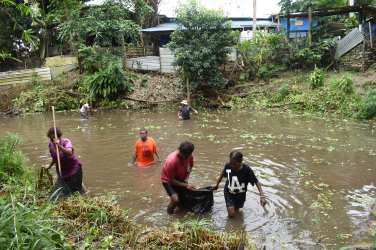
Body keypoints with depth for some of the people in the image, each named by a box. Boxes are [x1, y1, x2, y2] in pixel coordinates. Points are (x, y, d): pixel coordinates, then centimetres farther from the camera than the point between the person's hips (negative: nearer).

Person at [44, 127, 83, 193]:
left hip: (73, 168, -6)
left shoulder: (66, 141, -22)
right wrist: (49, 166, 8)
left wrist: (59, 146, -54)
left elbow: (70, 153, -44)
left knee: (75, 191, -6)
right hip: (61, 170, 6)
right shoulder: (50, 144, -4)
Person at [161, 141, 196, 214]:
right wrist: (186, 185, -29)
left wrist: (186, 179, -14)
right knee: (175, 200, -24)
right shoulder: (171, 161, -36)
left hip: (181, 180, 5)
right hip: (168, 180, -5)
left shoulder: (190, 156, -20)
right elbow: (171, 180, -27)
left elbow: (190, 168, 2)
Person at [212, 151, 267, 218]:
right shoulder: (228, 165, -23)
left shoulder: (246, 169, -27)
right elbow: (223, 173, 0)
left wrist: (262, 196, -29)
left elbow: (256, 182, -20)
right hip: (229, 192, 0)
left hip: (240, 194, 0)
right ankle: (229, 206, 28)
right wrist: (217, 183, 11)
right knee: (231, 215, -5)